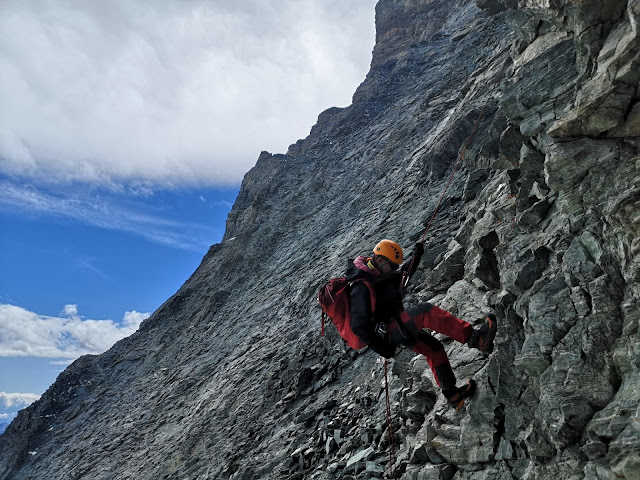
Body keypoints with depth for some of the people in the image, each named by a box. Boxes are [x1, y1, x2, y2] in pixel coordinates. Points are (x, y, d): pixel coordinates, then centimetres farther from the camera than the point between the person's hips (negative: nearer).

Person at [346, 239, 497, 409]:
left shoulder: (378, 273, 6)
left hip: (395, 329, 11)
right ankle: (473, 337, -27)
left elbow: (405, 272, 21)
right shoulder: (361, 288, -23)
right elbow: (358, 325, -24)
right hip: (385, 333, -11)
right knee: (425, 311, -24)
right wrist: (380, 347, -20)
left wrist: (416, 257, 2)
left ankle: (452, 393, 16)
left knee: (434, 348, 9)